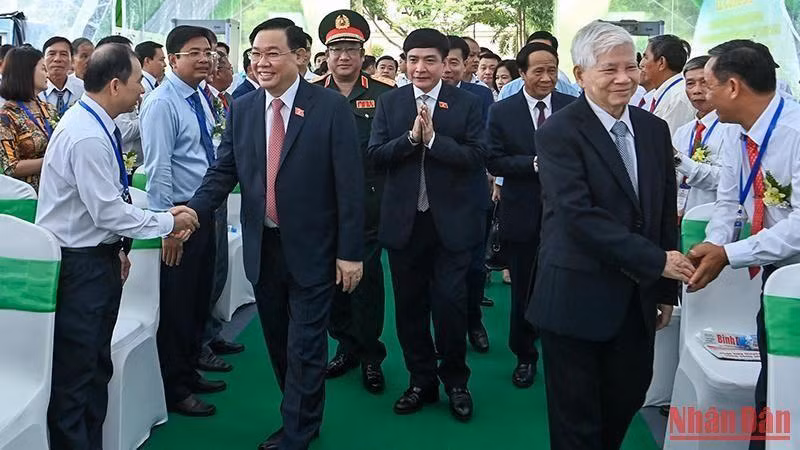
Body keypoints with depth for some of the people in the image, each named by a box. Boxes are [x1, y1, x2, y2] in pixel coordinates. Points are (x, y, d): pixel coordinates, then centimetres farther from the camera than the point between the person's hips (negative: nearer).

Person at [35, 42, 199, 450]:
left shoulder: (96, 126, 7)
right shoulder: (87, 137, -23)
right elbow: (108, 211, -22)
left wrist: (116, 246, 16)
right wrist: (168, 222, -13)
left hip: (98, 255, 10)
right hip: (78, 264, -10)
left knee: (97, 367, 19)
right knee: (74, 374, 0)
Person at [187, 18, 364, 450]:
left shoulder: (331, 106, -9)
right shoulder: (241, 109, 4)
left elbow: (350, 184, -10)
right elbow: (223, 172, 4)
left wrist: (350, 252, -12)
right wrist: (193, 210, -15)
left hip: (311, 249, -5)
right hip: (262, 248, 5)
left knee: (305, 347, 2)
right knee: (278, 344, 16)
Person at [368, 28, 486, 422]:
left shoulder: (467, 104, -1)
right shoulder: (389, 102, 4)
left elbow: (476, 156, -10)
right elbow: (375, 155, -3)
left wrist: (432, 138, -19)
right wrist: (411, 137, -17)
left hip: (451, 220, -2)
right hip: (403, 220, 3)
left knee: (450, 304, 1)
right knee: (410, 305, 11)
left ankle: (455, 381, 23)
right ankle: (421, 381, 28)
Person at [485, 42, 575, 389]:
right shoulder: (502, 112, -2)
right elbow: (494, 162, -7)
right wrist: (535, 163, -19)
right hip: (523, 216, 0)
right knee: (523, 291, 13)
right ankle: (525, 356, 31)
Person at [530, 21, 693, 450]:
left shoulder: (654, 130, 7)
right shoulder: (558, 133, -13)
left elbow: (665, 215, 11)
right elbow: (579, 216, -22)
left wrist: (666, 290, 11)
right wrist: (656, 261, -21)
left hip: (637, 299, 6)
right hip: (577, 299, -5)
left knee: (628, 397, 17)